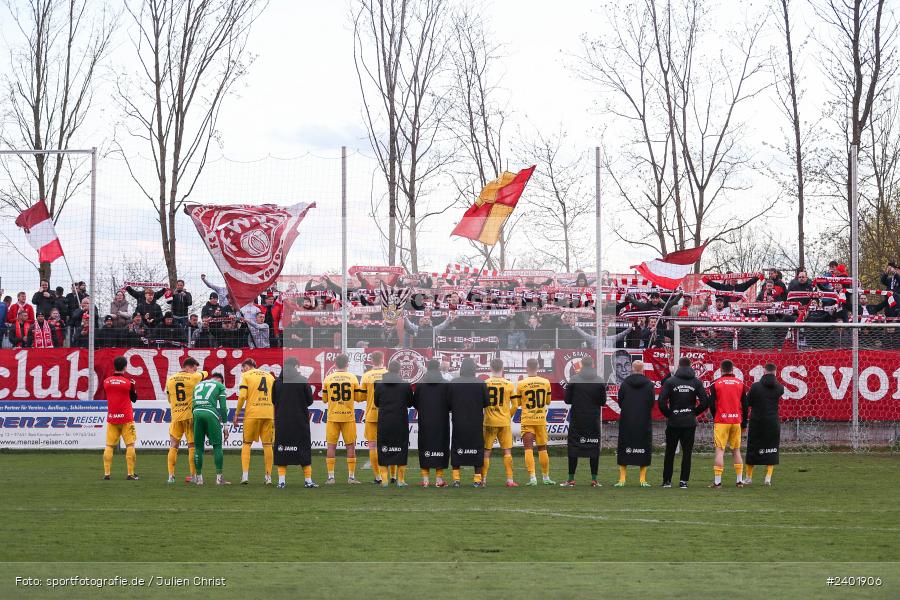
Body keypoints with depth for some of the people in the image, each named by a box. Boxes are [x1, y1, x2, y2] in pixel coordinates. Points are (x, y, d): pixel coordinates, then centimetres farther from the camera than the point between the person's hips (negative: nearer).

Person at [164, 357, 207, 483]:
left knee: (173, 446, 6)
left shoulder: (170, 380, 6)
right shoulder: (193, 377, -5)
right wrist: (197, 371, 37)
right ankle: (194, 475, 3)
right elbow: (204, 373, 16)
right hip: (190, 415, -3)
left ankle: (171, 475, 2)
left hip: (175, 416, 3)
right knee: (192, 446, 3)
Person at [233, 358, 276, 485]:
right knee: (267, 445, 7)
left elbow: (242, 396, -6)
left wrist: (236, 415, 0)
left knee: (246, 444, 7)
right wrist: (275, 416, 19)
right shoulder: (269, 376, 18)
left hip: (252, 414, -3)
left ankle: (245, 475, -2)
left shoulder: (246, 375, 5)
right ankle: (269, 477, 6)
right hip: (269, 415, 3)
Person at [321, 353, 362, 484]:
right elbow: (357, 397, 2)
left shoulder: (328, 379, -1)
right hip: (348, 416, 0)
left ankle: (331, 477, 2)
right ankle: (351, 477, 6)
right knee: (350, 446, 7)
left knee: (331, 446, 5)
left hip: (333, 416, 0)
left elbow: (324, 399, 6)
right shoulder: (352, 378, -2)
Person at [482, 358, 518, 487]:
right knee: (507, 451, 5)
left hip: (489, 422, 0)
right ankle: (509, 480, 1)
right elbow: (514, 405, 2)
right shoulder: (509, 385, -1)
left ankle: (483, 479, 8)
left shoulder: (484, 384, -5)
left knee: (486, 451, 8)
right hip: (505, 422, 1)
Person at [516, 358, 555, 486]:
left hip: (527, 420, -3)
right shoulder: (545, 383, -1)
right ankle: (546, 477, 20)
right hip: (541, 419, 3)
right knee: (543, 449, 14)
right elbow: (548, 402, 11)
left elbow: (517, 403, 1)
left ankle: (532, 477, -14)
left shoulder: (521, 384, -9)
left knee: (529, 449, -3)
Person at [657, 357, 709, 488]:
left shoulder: (670, 381, -4)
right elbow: (705, 402, -4)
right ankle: (683, 480, 0)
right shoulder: (696, 382, 1)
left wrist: (668, 414, 3)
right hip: (690, 422, 1)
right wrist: (694, 412, 8)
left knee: (670, 452, 8)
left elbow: (662, 401, -11)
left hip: (673, 422, -1)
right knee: (687, 452, 4)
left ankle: (667, 480, 10)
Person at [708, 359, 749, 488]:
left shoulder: (716, 384, -2)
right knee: (736, 450, 12)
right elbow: (745, 405, 8)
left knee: (720, 450, -4)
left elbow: (711, 404, -4)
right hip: (736, 420, 3)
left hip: (721, 421, -3)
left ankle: (717, 481, -9)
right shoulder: (740, 384, 7)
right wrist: (744, 423, 15)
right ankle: (740, 480, 11)